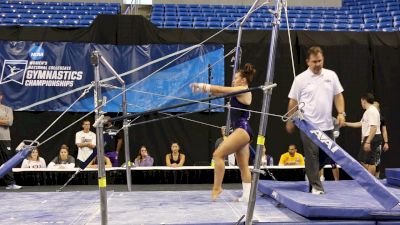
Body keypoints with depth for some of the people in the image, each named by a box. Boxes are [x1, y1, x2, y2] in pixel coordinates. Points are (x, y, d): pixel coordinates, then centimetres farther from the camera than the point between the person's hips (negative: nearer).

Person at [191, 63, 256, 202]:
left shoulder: (243, 90, -6)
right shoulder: (239, 92, 21)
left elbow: (221, 90, -7)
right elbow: (220, 92, 17)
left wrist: (203, 86, 1)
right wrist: (205, 88, 5)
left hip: (243, 130, -11)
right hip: (242, 131, 11)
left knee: (218, 154, -14)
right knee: (243, 166, 7)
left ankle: (217, 187, -11)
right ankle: (246, 196, 8)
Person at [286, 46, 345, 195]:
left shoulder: (331, 75, 7)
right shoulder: (300, 79, -3)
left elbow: (338, 96, 10)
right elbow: (293, 102, 1)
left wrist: (341, 113, -2)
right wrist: (290, 121, 2)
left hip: (327, 125, 4)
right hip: (308, 125, -4)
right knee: (312, 155, -4)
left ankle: (311, 173, 36)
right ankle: (316, 186, 4)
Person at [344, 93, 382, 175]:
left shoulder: (372, 111, -16)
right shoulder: (367, 111, 19)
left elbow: (374, 128, -24)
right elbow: (360, 124, 29)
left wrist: (368, 142, -27)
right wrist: (346, 124, 31)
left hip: (372, 138, -11)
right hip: (367, 138, 11)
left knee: (370, 161, -7)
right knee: (362, 160, 15)